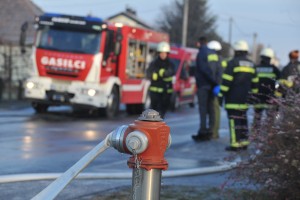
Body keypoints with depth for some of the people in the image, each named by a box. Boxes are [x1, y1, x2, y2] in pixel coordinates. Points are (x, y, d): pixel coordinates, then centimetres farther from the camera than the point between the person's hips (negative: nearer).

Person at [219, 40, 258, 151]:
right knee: (243, 119, 15)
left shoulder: (233, 63, -9)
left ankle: (235, 144, -12)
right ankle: (244, 142, 17)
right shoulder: (251, 64, 13)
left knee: (234, 119, -8)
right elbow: (254, 82, 17)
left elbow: (226, 80, -13)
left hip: (233, 98, -7)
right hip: (244, 99, 7)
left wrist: (221, 94, -10)